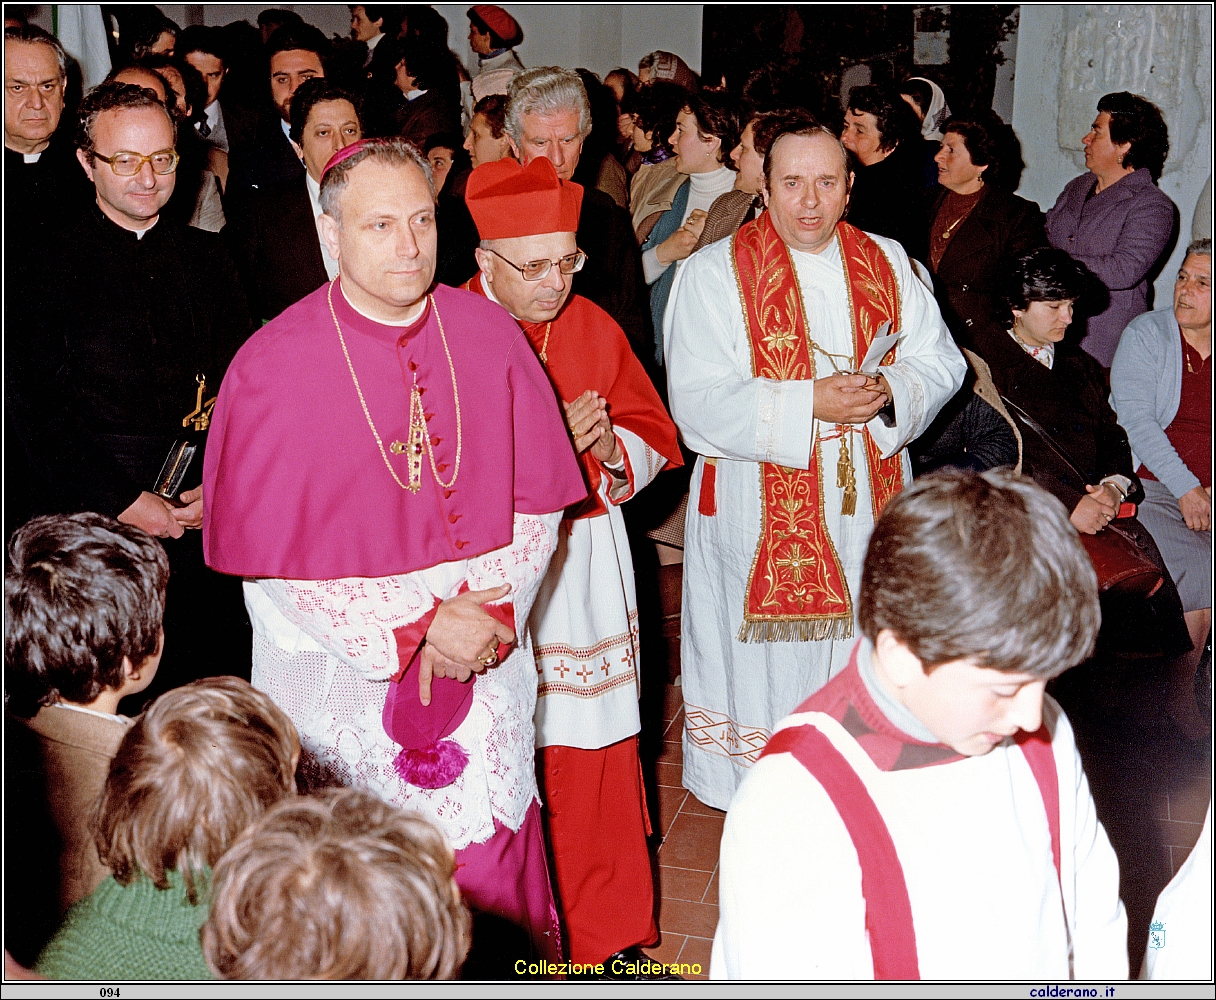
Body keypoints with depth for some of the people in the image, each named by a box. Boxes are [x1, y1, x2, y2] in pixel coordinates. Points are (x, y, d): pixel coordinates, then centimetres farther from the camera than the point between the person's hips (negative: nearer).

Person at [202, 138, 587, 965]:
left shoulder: (490, 336, -1)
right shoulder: (272, 367, -10)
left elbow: (538, 502, 3)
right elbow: (268, 553, -9)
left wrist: (484, 613, -12)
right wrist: (412, 632, -14)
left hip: (484, 673, 2)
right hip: (347, 676, -2)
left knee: (495, 884, 11)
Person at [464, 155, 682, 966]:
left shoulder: (593, 328, 7)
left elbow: (656, 440, 12)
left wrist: (609, 446, -11)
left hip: (588, 570, 4)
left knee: (597, 757, 9)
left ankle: (607, 931, 26)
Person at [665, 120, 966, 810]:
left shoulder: (889, 264, 8)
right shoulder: (716, 273, -6)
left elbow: (941, 361, 6)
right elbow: (699, 403, -15)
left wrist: (890, 391, -16)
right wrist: (809, 403, -23)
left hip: (868, 502, 4)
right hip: (762, 513, -4)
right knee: (769, 664, 5)